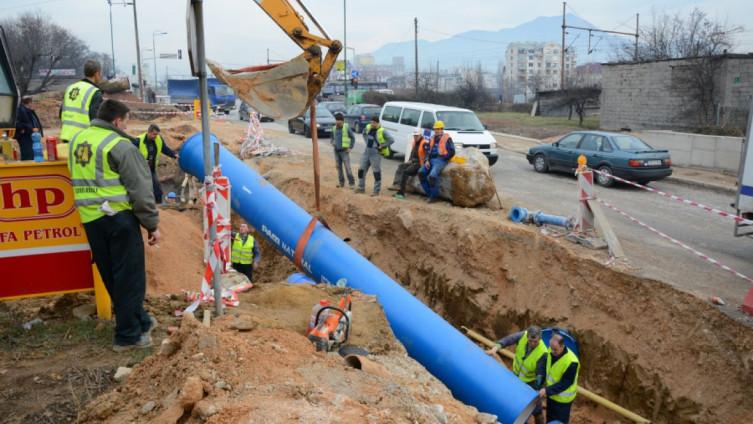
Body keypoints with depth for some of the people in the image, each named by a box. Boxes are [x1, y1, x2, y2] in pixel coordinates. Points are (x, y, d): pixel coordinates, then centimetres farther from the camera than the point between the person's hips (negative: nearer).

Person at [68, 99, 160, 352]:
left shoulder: (77, 141, 14)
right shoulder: (120, 146, -11)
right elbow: (140, 190, -12)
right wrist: (152, 224, -7)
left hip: (89, 219, 8)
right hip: (119, 218, -8)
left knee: (112, 277, 15)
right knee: (129, 277, 2)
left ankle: (139, 321, 29)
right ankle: (129, 335, 7)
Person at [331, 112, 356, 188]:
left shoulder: (347, 127, -8)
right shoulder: (334, 128, 7)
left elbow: (353, 137, -1)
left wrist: (350, 147, -6)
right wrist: (332, 142, 3)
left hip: (344, 150, -5)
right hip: (336, 150, 5)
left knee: (347, 167, -8)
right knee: (338, 167, 9)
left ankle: (351, 182, -1)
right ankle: (341, 182, 19)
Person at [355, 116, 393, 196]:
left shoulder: (382, 131, -14)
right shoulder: (368, 127, 4)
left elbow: (391, 140, -16)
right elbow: (364, 134, 26)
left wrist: (382, 146, -13)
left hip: (375, 154, -7)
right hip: (367, 152, 7)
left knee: (376, 172, -1)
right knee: (361, 170, 10)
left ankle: (376, 191, 8)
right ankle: (361, 188, 24)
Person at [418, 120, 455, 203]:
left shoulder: (447, 138, -1)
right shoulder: (433, 139, 20)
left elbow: (452, 152, -5)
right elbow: (428, 151, 19)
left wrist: (443, 159, -7)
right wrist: (427, 161, 3)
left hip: (441, 160, -7)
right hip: (431, 160, 7)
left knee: (432, 175, -29)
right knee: (421, 172, -13)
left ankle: (434, 196, -13)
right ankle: (429, 193, -3)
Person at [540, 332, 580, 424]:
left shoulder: (571, 362, -34)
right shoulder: (551, 351, -13)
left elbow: (565, 383, -26)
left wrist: (547, 391, -29)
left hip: (563, 398, -6)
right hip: (551, 394, 6)